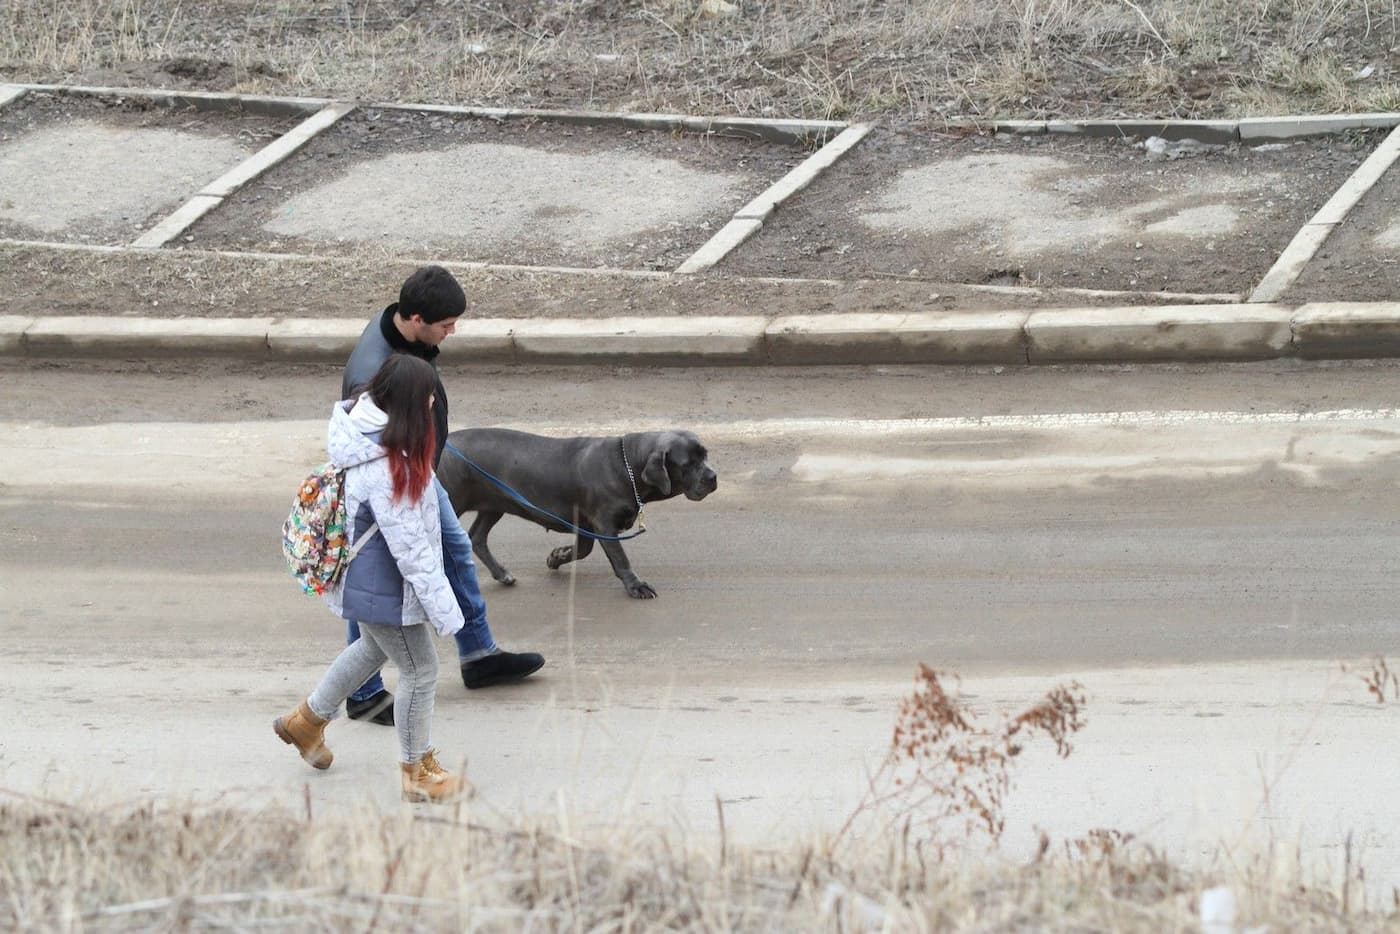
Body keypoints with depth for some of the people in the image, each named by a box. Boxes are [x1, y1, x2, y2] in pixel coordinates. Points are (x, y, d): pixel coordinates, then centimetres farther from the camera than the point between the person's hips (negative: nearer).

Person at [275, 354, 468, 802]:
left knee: (374, 647, 31)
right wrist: (444, 607, -21)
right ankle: (418, 772, 24)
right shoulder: (386, 467, -35)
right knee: (420, 669, 7)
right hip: (384, 585, -10)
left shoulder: (363, 425, -6)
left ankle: (307, 720, 48)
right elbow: (409, 545, -29)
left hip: (365, 575, 10)